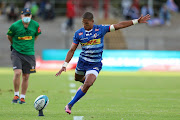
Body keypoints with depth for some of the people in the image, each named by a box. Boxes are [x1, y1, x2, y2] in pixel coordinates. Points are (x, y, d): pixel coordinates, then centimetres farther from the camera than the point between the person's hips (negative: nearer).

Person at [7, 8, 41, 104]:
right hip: (16, 52, -3)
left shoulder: (35, 25, -2)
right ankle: (16, 95, -3)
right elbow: (9, 36, 8)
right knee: (17, 73, -19)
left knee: (26, 76, 5)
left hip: (29, 53, 3)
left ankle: (22, 97, 19)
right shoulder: (15, 26, -10)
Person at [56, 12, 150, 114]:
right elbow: (72, 50, -2)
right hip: (82, 62, 3)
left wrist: (136, 21, -12)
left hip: (95, 64, -3)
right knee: (77, 79, 23)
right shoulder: (78, 33, -5)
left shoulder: (100, 29, -9)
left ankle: (70, 105, -11)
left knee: (87, 84, -20)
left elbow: (118, 26, -8)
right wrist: (65, 65, -9)